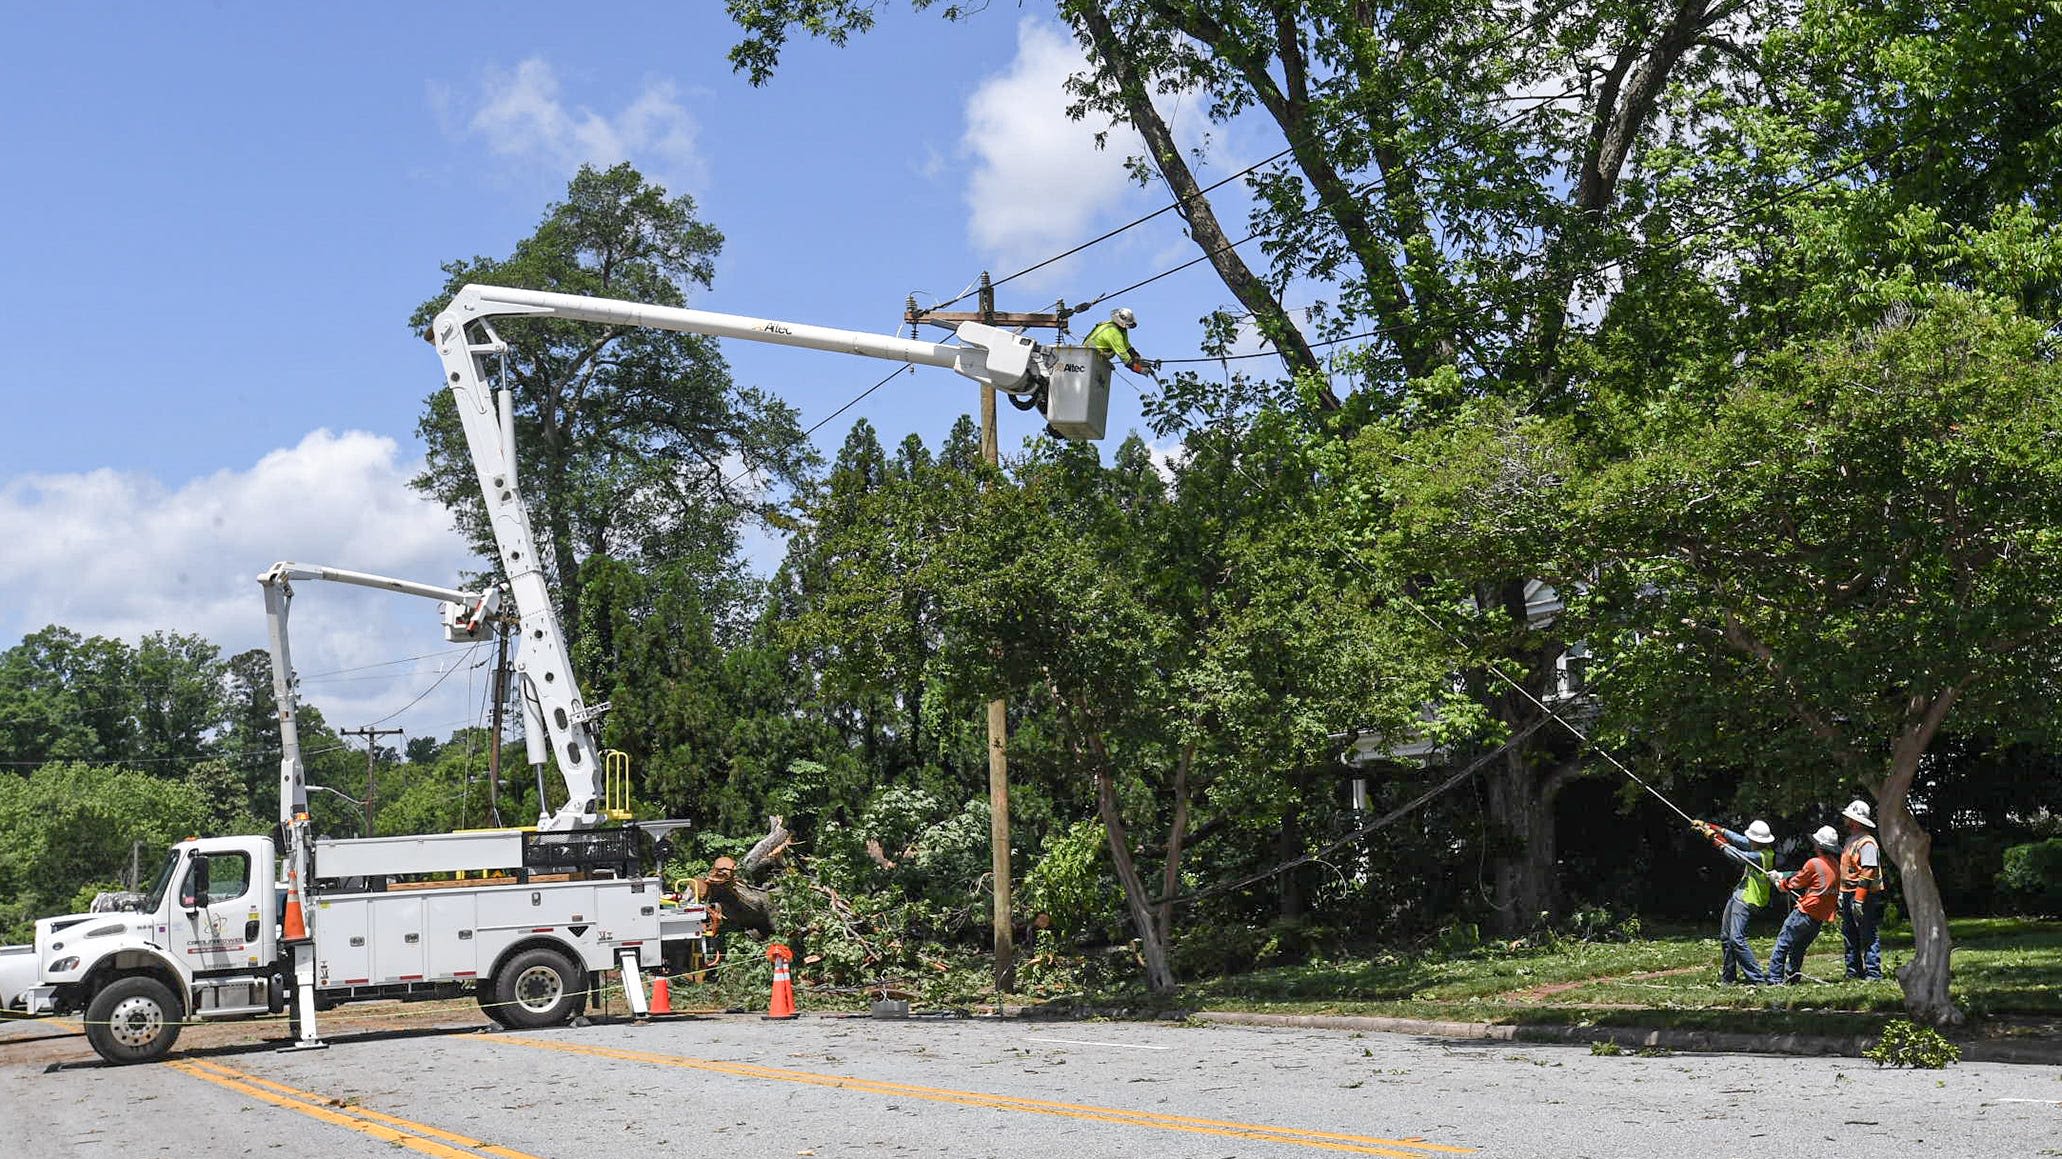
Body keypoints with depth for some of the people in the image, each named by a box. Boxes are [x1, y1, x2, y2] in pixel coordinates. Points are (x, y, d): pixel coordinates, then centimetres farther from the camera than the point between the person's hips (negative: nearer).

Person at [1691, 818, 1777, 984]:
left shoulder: (1763, 856, -21)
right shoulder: (1759, 848, 5)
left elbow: (1737, 855, -19)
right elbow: (1738, 839, 12)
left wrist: (1716, 840, -10)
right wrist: (1712, 828, 10)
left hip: (1747, 900, -10)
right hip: (1737, 896, 10)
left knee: (1736, 939, -18)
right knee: (1725, 937, 15)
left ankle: (1756, 978, -16)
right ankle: (1728, 977, 24)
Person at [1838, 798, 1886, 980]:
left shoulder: (1867, 843, -15)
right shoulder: (1850, 840, 16)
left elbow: (1868, 873, -21)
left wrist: (1859, 900, -24)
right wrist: (1841, 893, 21)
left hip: (1865, 897, -10)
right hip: (1849, 895, 10)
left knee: (1869, 936, -7)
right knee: (1849, 935, 14)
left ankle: (1873, 973, -6)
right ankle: (1853, 972, 21)